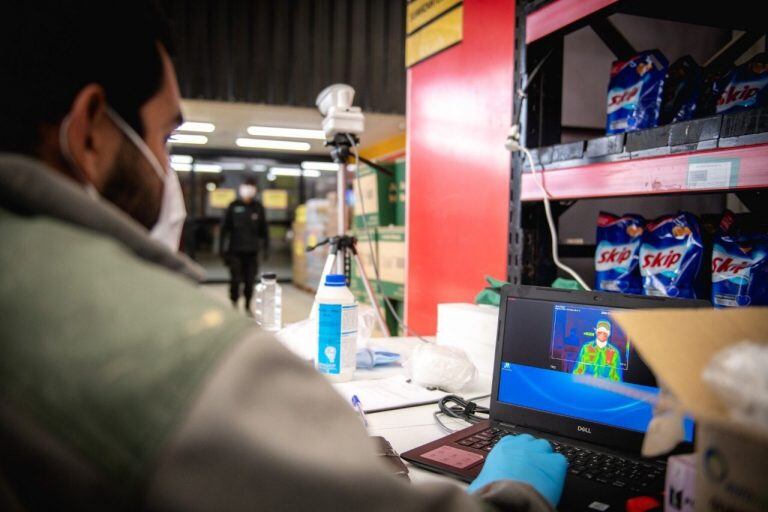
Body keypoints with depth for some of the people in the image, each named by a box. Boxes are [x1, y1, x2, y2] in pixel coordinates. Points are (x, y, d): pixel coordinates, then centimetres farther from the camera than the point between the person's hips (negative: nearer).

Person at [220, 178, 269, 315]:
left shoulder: (258, 207, 6)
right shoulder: (234, 206, 1)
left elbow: (263, 229, 9)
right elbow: (224, 228, 2)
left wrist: (266, 246, 3)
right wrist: (222, 247, -2)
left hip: (252, 251, 2)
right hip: (235, 250, -1)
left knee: (250, 280, 4)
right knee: (236, 278, -4)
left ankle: (248, 306, 19)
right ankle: (234, 301, 18)